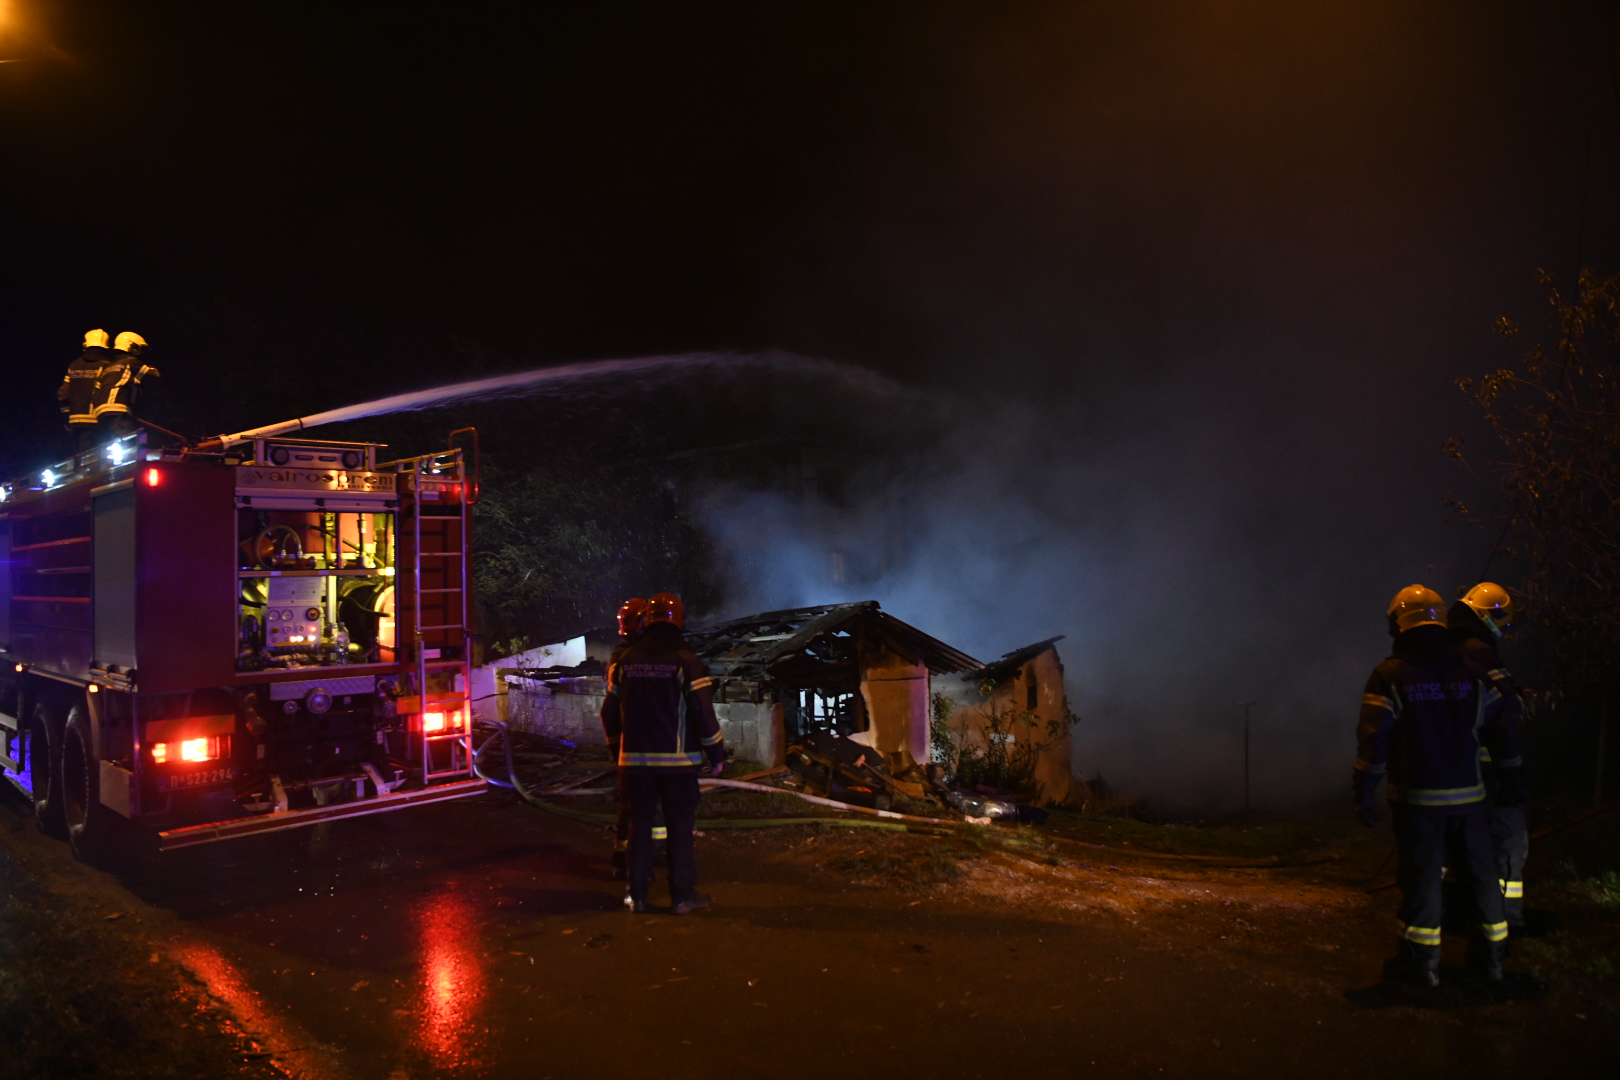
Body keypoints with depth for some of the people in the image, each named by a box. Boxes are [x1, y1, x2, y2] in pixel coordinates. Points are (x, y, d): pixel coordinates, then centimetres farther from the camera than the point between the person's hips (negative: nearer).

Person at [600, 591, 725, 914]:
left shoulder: (626, 661, 4)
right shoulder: (686, 661, -10)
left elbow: (610, 712, 10)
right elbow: (704, 714, -12)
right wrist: (716, 754, -2)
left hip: (635, 759, 4)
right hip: (677, 760, -4)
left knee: (640, 825, 12)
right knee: (680, 826, 4)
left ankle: (637, 894, 16)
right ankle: (682, 895, 4)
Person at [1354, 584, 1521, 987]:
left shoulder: (1390, 675, -9)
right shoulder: (1472, 675, 4)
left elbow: (1374, 740, -13)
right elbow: (1501, 731, 8)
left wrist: (1364, 793, -8)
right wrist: (1512, 779, 19)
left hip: (1417, 798, -4)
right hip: (1467, 795, 4)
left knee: (1420, 876, 3)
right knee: (1480, 871, 14)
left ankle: (1421, 961, 9)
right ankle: (1491, 954, 24)